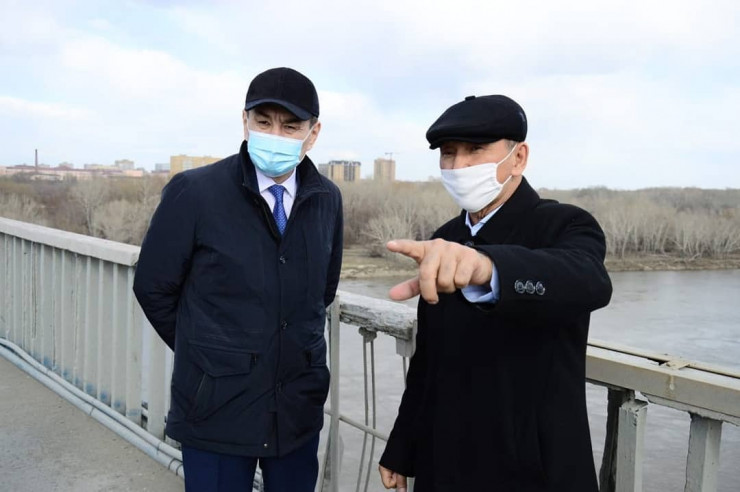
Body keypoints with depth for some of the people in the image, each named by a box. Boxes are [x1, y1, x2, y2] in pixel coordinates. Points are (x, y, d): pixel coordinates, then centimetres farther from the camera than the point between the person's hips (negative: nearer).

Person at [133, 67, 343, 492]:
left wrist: (296, 346, 11)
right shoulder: (194, 192, -12)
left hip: (299, 408, 4)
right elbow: (153, 288, -3)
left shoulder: (327, 199, -1)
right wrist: (203, 352, 5)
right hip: (217, 408, -3)